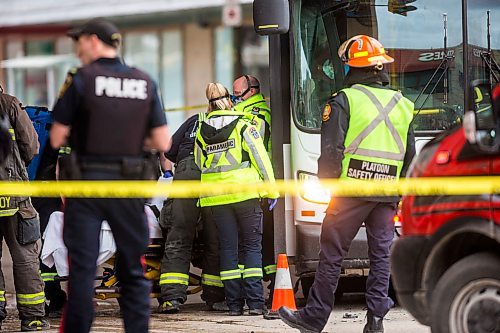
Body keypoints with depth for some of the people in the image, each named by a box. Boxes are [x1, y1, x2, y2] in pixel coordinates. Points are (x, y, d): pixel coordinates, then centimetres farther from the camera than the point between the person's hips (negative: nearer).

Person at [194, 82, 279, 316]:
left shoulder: (202, 132, 7)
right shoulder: (243, 126, -3)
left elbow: (199, 164, 14)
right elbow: (260, 158, -5)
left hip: (215, 198, 3)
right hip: (245, 193, -3)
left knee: (227, 248, 8)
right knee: (252, 246, 4)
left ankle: (234, 303, 3)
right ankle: (255, 301, -5)